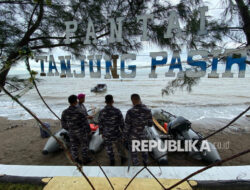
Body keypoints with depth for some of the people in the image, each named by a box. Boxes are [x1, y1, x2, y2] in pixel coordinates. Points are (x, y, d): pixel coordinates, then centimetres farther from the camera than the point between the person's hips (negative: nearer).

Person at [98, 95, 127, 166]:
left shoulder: (101, 112, -17)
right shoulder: (117, 111, -21)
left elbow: (100, 124, -7)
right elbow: (121, 122, -11)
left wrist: (102, 133, 9)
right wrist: (122, 130, 6)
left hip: (106, 134, 1)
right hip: (116, 132, -1)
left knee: (108, 147, 22)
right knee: (119, 146, 22)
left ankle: (112, 161, 37)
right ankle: (123, 158, 41)